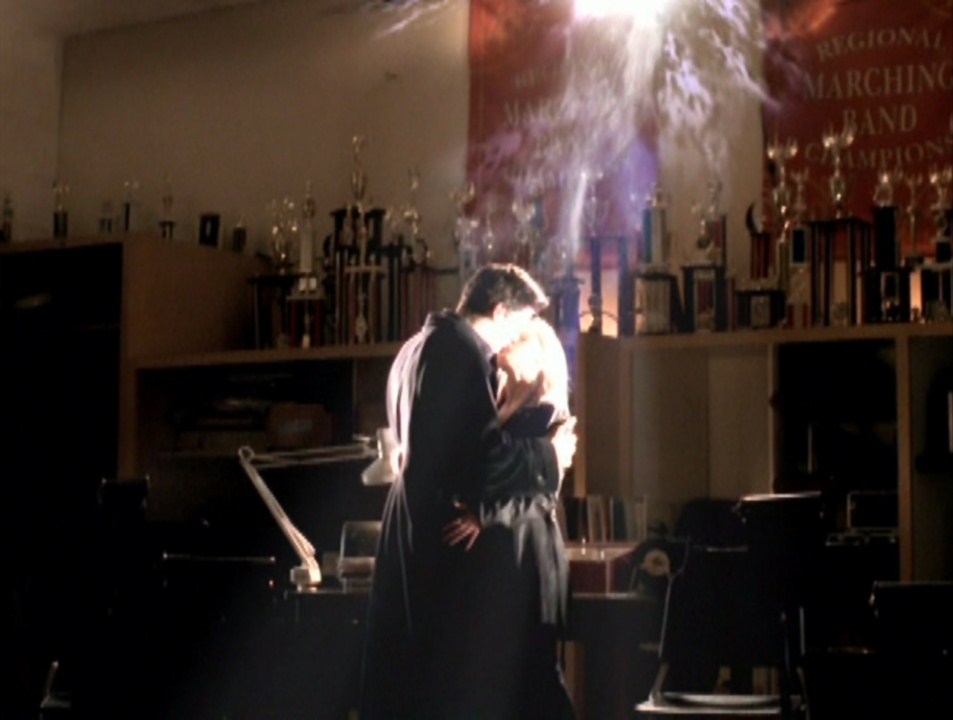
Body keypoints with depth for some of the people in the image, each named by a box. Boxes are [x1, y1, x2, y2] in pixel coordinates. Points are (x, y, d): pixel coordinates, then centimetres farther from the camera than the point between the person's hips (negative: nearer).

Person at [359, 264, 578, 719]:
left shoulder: (415, 349, 15)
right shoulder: (465, 350, -15)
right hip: (449, 541, -10)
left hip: (412, 533, 10)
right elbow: (485, 457, -22)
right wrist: (550, 455, -7)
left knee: (407, 678, 14)